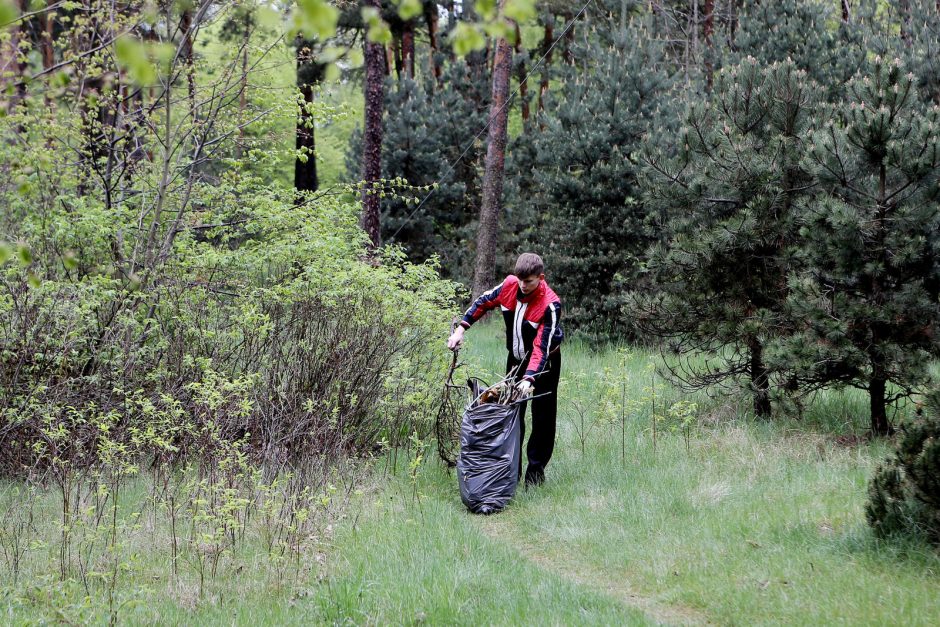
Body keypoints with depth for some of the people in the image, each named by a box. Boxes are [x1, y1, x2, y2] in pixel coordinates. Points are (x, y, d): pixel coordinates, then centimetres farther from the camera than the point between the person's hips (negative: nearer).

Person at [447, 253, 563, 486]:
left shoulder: (550, 305, -31)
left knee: (543, 415, -1)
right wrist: (461, 328, -8)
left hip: (544, 361, -5)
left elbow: (542, 347, -35)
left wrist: (529, 379, -45)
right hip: (516, 357, 5)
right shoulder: (510, 285, -16)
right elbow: (483, 302, 1)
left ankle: (536, 469, 10)